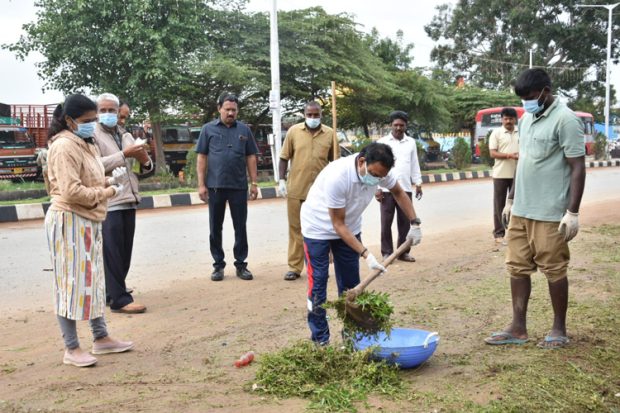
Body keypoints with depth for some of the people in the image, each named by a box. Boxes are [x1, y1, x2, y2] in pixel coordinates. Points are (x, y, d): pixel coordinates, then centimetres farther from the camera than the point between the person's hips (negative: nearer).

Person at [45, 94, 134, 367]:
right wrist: (106, 193, -13)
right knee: (72, 283, -4)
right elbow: (71, 192, -24)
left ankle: (101, 338, 25)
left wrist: (106, 182, 7)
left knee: (93, 280, 15)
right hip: (69, 221, -10)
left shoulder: (85, 144, 15)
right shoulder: (65, 147, -17)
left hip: (88, 221, 10)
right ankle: (71, 349, 5)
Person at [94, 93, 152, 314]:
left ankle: (113, 291, 26)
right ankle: (119, 299, -3)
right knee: (112, 252, -5)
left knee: (125, 252, 12)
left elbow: (144, 168, 21)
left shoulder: (126, 136, 17)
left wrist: (145, 160, -3)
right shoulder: (92, 136, -3)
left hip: (128, 200, 7)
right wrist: (124, 154, -22)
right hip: (107, 203, -7)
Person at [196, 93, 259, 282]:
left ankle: (241, 264, 16)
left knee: (240, 227, 5)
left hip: (239, 186, 1)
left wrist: (254, 183, 3)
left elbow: (251, 157, 8)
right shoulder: (208, 129, 3)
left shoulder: (244, 130, 7)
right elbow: (202, 158, 2)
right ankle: (218, 265, 18)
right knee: (215, 228, 7)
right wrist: (201, 184, -4)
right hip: (215, 186, 0)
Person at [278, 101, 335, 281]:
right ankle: (294, 267, 13)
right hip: (296, 189, 0)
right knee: (295, 228, 6)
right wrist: (282, 180, -4)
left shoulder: (330, 133, 3)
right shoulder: (294, 131, 1)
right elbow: (284, 157, 4)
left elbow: (334, 161, 9)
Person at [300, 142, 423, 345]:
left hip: (350, 226, 6)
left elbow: (399, 193, 3)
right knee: (318, 283, -6)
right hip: (318, 227, -5)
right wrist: (366, 254, -32)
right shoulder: (337, 176, -38)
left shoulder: (378, 171, -20)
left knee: (350, 283, 7)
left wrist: (414, 223, -5)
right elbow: (338, 225, -29)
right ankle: (320, 340, 4)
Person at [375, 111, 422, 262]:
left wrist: (418, 184, 7)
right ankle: (387, 252, 9)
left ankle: (404, 252, 15)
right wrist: (377, 188, -8)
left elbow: (415, 165, 14)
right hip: (387, 189, -3)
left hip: (405, 188, 3)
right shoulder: (383, 142, -1)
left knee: (405, 222, 7)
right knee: (386, 222, 2)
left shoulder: (411, 142, 9)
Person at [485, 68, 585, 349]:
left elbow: (578, 168, -13)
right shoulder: (527, 119, 13)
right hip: (521, 211, 8)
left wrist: (572, 212, -18)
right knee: (517, 268, 9)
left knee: (554, 271, 4)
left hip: (550, 213, -8)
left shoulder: (565, 120, -11)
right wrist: (510, 201, 19)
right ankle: (518, 328, 18)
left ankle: (559, 329, 19)